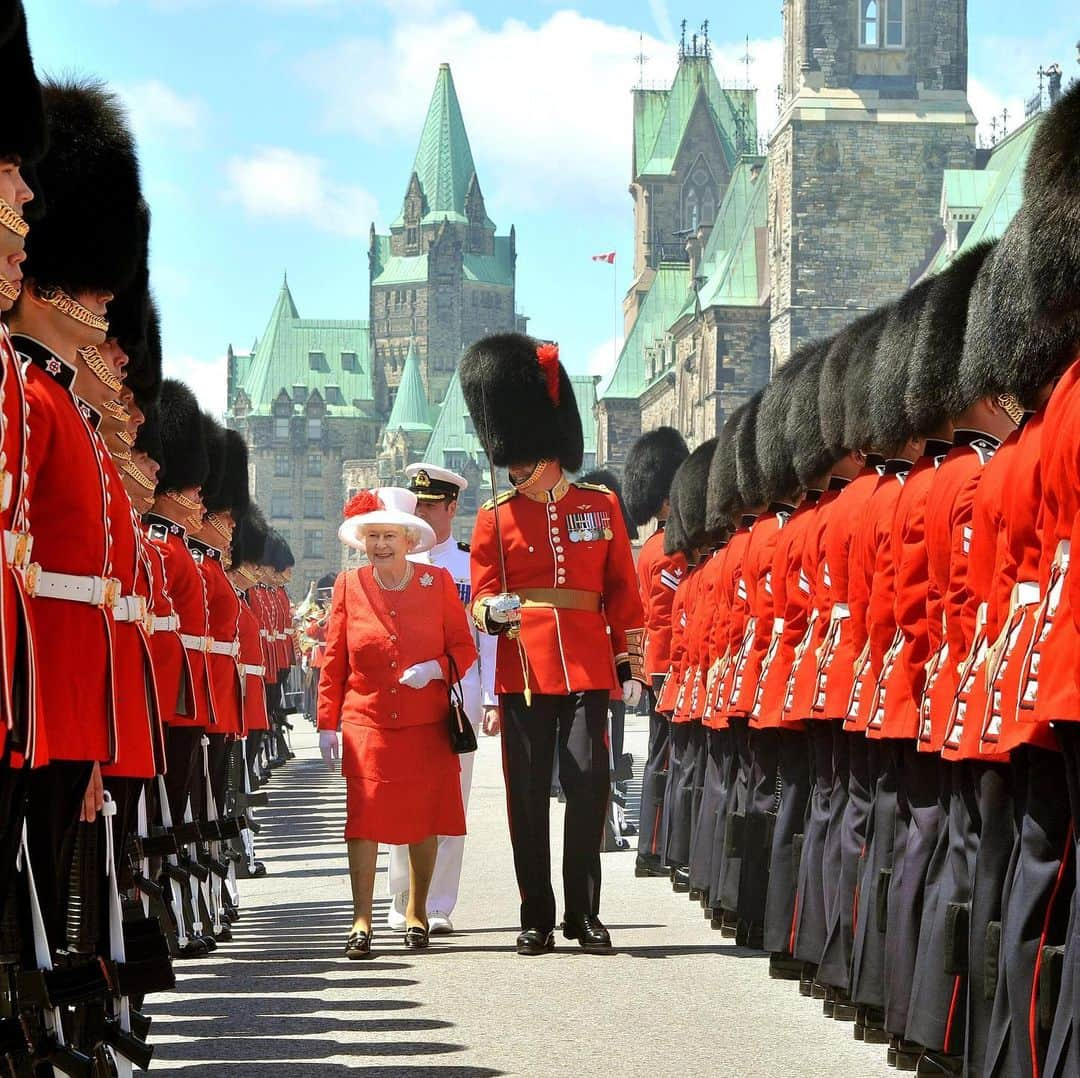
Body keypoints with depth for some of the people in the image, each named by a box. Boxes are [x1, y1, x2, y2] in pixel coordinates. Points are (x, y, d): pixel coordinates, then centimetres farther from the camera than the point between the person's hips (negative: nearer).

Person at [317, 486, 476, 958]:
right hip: (367, 721, -1)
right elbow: (334, 660, 5)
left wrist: (435, 668, -16)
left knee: (425, 818, 6)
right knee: (364, 817, -9)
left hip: (427, 724, 1)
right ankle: (362, 921, -6)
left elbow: (464, 648, 4)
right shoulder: (349, 586, 2)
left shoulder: (437, 581, 1)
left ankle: (417, 913, 21)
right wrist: (327, 723, 1)